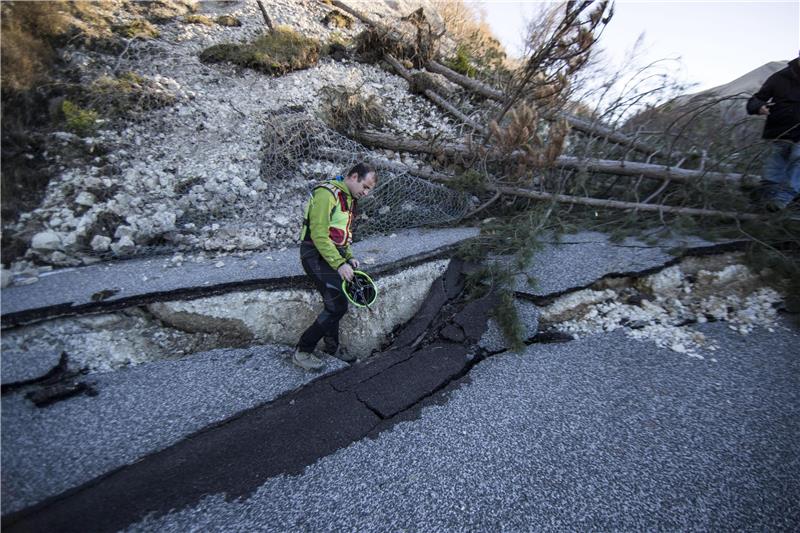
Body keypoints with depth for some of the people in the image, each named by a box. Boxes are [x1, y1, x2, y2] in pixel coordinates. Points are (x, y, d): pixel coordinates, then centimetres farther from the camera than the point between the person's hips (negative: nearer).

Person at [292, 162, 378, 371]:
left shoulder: (350, 199, 16)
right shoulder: (326, 193, -16)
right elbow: (319, 235, -22)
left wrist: (349, 257, 9)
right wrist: (339, 264, -25)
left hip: (335, 256, 9)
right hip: (317, 255, -9)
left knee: (336, 303, 14)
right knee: (337, 306, -12)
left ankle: (331, 346, 34)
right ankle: (302, 352, 4)